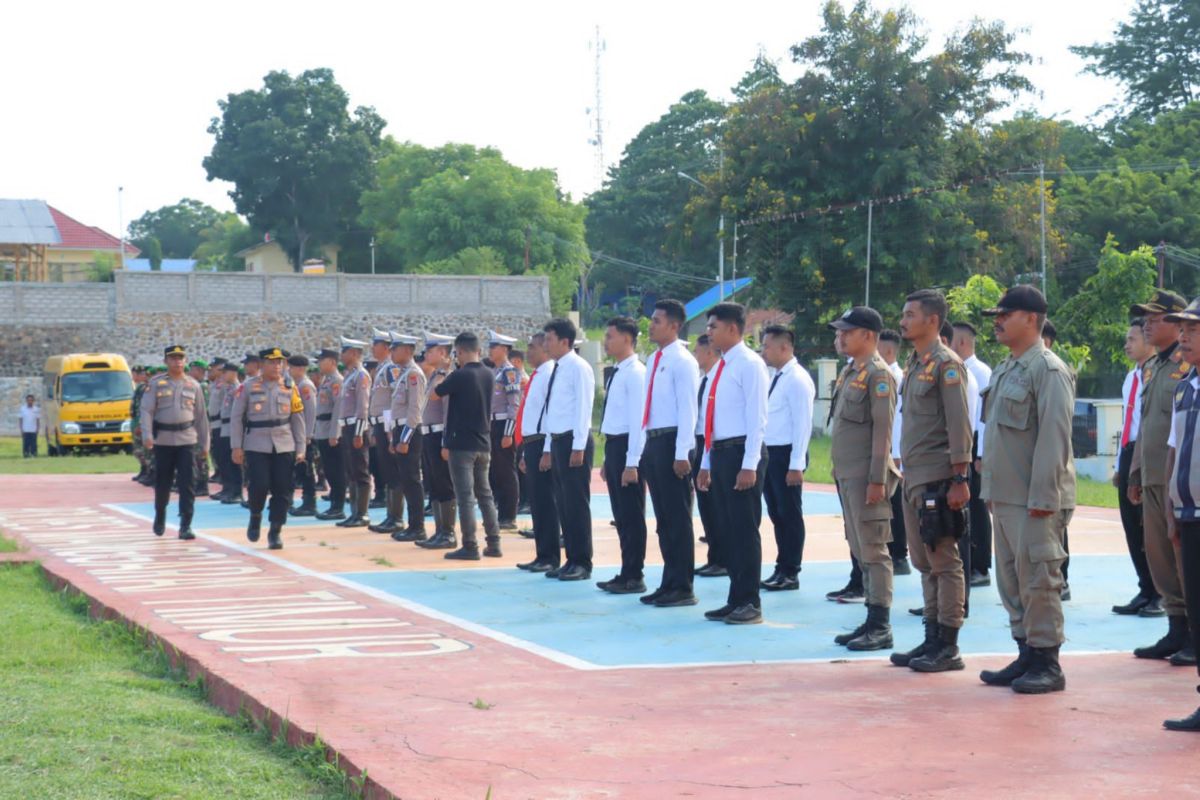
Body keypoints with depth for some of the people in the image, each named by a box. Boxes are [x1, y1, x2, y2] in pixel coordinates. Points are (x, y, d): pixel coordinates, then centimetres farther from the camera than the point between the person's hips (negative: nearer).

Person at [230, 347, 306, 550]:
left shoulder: (290, 387, 7)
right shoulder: (248, 386, 2)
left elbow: (298, 418, 9)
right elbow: (236, 417, 4)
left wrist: (300, 448, 5)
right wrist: (237, 447, -1)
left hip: (284, 446, 2)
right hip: (257, 446, -2)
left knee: (282, 491, -1)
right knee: (259, 486, -11)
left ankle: (275, 531, 10)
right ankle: (255, 516, 19)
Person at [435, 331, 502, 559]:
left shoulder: (460, 376, -14)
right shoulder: (489, 375, 6)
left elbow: (435, 393, -4)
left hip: (461, 444, -7)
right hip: (483, 444, 7)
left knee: (465, 496, -4)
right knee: (485, 493, 14)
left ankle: (470, 547, -4)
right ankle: (493, 544, 14)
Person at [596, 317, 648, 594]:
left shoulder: (635, 373, -14)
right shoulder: (616, 373, 15)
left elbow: (638, 420, -18)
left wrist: (631, 463, -21)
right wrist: (608, 459, 18)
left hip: (627, 446, -10)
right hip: (613, 445, 10)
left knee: (632, 514, -2)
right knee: (621, 515, 13)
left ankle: (634, 577, 4)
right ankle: (626, 573, 20)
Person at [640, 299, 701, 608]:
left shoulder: (682, 362, -11)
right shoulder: (655, 360, 15)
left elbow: (688, 409, -15)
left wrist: (682, 453, -19)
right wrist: (648, 446, 16)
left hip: (672, 443, -9)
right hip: (653, 442, 9)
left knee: (678, 517, -4)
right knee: (663, 519, 13)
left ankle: (683, 588, 1)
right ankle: (669, 583, 20)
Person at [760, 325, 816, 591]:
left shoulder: (797, 379, -12)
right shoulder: (774, 377, 15)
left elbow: (803, 425, -17)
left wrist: (796, 465, -21)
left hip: (786, 454, -9)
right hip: (769, 453, 9)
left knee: (789, 514, -1)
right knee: (777, 514, 12)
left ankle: (790, 573, 5)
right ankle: (782, 569, 20)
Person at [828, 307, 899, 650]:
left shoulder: (878, 374, -12)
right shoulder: (849, 372, 16)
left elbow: (883, 429, -17)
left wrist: (877, 479, -20)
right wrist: (840, 473, 18)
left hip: (866, 476, -9)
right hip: (848, 475, 9)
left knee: (873, 551, -6)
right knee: (860, 551, 12)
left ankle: (881, 628, -2)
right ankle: (871, 621, 18)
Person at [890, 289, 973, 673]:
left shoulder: (947, 364, -11)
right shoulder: (914, 365, 16)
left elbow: (960, 425, -16)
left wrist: (959, 479, -20)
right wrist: (906, 474, 17)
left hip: (937, 480, -9)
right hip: (914, 479, 9)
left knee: (944, 562, -4)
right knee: (924, 563, 12)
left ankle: (948, 647, 0)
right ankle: (931, 640, 19)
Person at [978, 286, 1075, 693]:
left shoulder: (1048, 371, -13)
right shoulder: (1004, 370, 16)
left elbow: (1054, 439, -18)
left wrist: (1043, 498, -21)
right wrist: (991, 489, 17)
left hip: (1034, 501, -9)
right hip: (1004, 498, 9)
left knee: (1037, 582, -4)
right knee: (1011, 581, 12)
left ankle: (1047, 664, 3)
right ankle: (1026, 657, 20)